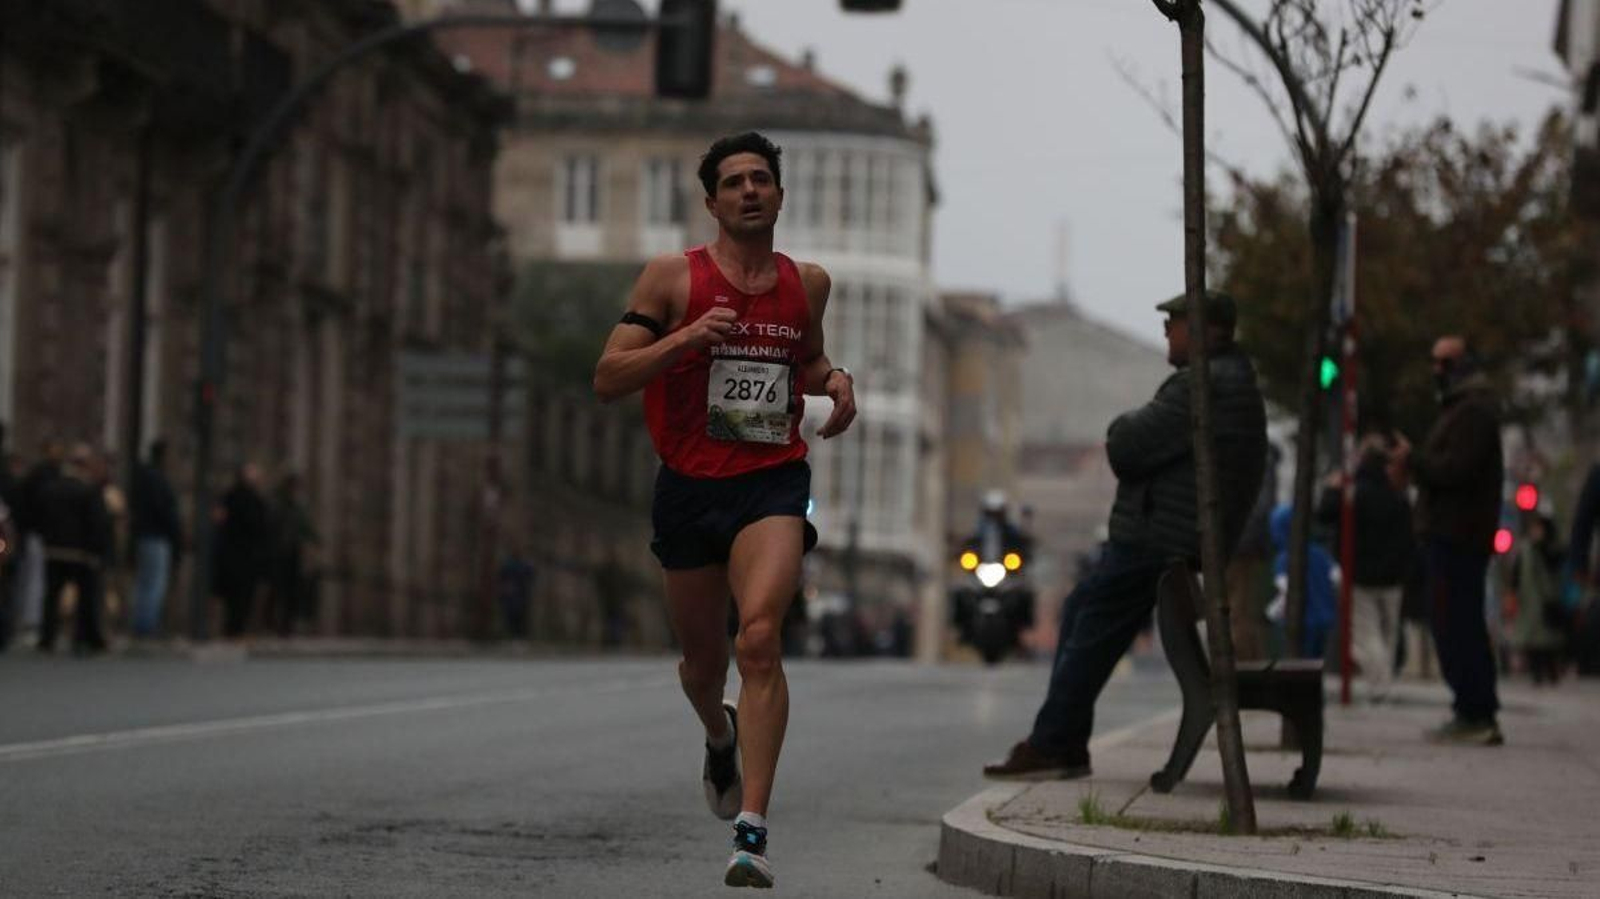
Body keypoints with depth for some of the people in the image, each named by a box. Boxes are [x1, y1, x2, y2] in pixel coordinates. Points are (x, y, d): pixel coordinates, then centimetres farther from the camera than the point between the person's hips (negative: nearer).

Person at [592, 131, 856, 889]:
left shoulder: (807, 283, 8)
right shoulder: (672, 278, -1)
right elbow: (607, 379, -6)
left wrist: (834, 379, 5)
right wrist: (685, 338, -20)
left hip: (772, 483, 0)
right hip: (689, 486, 0)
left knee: (759, 639, -23)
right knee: (704, 659, 15)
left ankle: (752, 831, -27)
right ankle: (720, 737, 53)